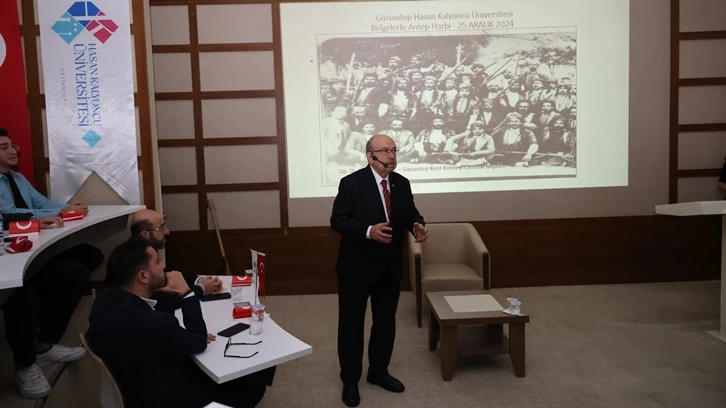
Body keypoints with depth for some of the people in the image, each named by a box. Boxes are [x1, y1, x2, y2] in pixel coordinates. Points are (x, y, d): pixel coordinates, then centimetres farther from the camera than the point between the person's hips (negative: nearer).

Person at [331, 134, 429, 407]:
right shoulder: (351, 183, -13)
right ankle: (350, 380, 23)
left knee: (386, 322, 17)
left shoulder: (402, 184, 3)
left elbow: (410, 213, 10)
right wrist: (368, 231, -30)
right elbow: (337, 220, -16)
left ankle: (378, 372, 36)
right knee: (351, 324, 7)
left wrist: (418, 226, -13)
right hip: (357, 266, -5)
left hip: (390, 267, 5)